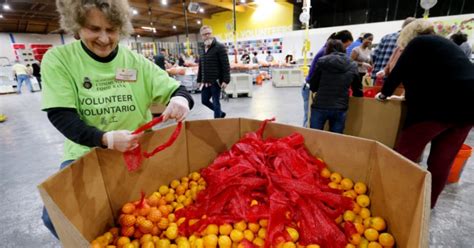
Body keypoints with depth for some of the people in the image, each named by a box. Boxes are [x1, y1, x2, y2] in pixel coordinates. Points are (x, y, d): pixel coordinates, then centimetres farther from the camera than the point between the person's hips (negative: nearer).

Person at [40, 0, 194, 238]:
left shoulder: (136, 61, -2)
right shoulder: (57, 59, -6)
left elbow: (176, 89, -4)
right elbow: (61, 116, -12)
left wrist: (180, 99, -30)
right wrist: (106, 139, -30)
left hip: (138, 150, 2)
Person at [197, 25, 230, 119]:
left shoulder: (219, 47, -9)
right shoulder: (203, 48, 14)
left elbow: (226, 65, -15)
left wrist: (225, 80, -22)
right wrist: (199, 79, 19)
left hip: (216, 81, -8)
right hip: (206, 82, 8)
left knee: (216, 103, 0)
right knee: (204, 100, 14)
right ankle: (220, 113, 33)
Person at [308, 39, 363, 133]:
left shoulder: (322, 62, -2)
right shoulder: (352, 66, 8)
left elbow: (313, 87, 2)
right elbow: (358, 90, 16)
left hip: (320, 107, -2)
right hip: (340, 109, 3)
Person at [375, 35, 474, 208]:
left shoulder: (419, 43, 3)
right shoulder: (443, 43, 26)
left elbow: (399, 72, -1)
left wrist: (384, 94, 13)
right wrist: (409, 96, 39)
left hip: (440, 105, -8)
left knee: (405, 153, 1)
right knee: (442, 159, 13)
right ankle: (429, 203, 24)